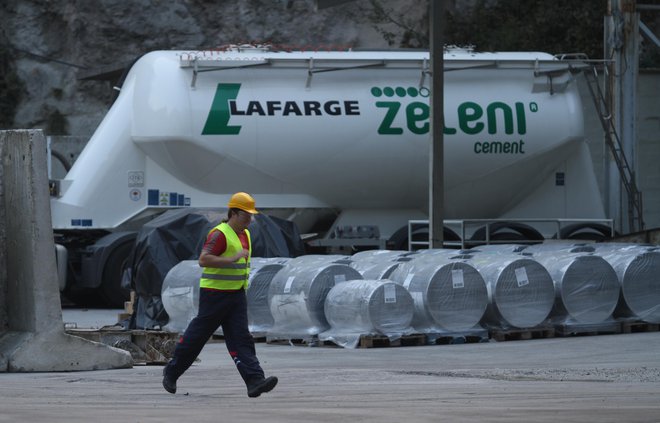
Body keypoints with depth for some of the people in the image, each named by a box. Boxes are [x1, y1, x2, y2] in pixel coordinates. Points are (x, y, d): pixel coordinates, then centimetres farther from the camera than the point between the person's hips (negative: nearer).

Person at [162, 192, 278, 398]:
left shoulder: (245, 234, 13)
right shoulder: (220, 234, -15)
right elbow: (203, 259, -27)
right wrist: (232, 259, -29)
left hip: (236, 295, 7)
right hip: (215, 294, -7)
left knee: (241, 339, -4)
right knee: (197, 335, 4)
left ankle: (255, 382, -16)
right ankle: (171, 372, 22)